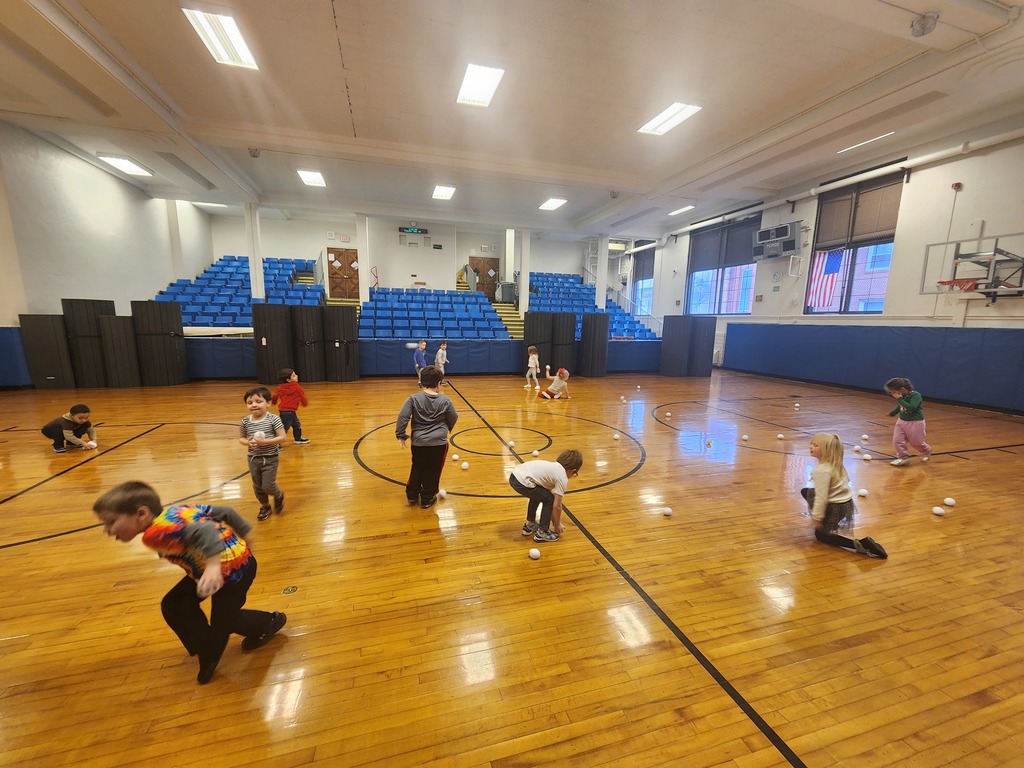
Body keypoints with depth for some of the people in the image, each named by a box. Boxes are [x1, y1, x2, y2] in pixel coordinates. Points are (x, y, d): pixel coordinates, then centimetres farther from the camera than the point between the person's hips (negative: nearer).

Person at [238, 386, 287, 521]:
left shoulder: (273, 419, -17)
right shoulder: (245, 421, -5)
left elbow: (282, 438, -18)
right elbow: (241, 438, 7)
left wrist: (264, 441, -26)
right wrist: (248, 442, -14)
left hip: (270, 459, -4)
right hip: (253, 459, 4)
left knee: (268, 486, -4)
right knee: (257, 487, 15)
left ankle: (279, 496, 30)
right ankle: (265, 507, 38)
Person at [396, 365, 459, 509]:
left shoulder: (413, 399, -6)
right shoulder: (445, 400, -4)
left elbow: (402, 417, -12)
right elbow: (453, 418, 5)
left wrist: (401, 435, -1)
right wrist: (448, 429, 26)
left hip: (419, 442, 1)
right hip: (439, 443, -1)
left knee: (417, 468, 23)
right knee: (433, 471, 12)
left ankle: (412, 495, 30)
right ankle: (427, 499, 21)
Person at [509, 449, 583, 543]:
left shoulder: (554, 467, 22)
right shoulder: (563, 478, -1)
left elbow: (547, 494, 27)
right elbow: (556, 506, 0)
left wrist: (553, 520, 33)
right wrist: (557, 525, 17)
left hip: (514, 476, 9)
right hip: (522, 482, -9)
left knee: (537, 495, 31)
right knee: (550, 499, 6)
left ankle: (529, 525, 41)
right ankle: (542, 533, 17)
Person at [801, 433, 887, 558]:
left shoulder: (822, 470, -27)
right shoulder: (836, 465, 3)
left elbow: (821, 497, -27)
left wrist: (817, 517, -19)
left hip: (836, 507, -9)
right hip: (846, 502, 9)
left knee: (820, 535, 7)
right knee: (805, 491, 22)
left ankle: (860, 544, -11)